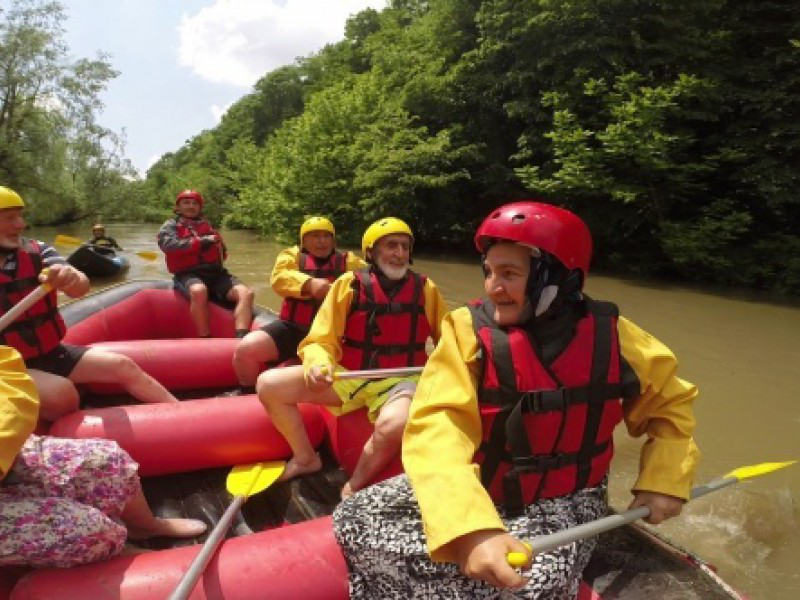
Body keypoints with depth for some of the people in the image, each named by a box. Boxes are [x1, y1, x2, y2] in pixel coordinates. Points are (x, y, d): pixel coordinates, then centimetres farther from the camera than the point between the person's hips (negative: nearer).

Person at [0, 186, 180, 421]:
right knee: (62, 394, -31)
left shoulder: (37, 251, -1)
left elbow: (80, 288, -17)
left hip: (49, 352, 5)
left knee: (122, 366, -2)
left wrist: (72, 278, -41)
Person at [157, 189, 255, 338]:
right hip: (188, 274, -4)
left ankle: (241, 339, -42)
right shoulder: (170, 226, 13)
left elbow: (222, 254, 25)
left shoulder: (207, 225, 26)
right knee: (199, 291, -41)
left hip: (215, 272, 5)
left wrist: (219, 246, 1)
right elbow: (170, 245, -10)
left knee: (246, 293, -23)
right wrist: (203, 241, -13)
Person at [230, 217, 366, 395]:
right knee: (246, 348, -19)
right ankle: (247, 394, 11)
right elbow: (279, 277, -11)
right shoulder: (292, 255, 10)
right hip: (293, 328, 0)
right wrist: (309, 284, -29)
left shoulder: (347, 261, 13)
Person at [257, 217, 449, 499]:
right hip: (348, 376, 2)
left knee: (394, 424, -37)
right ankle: (306, 458, 13)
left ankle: (354, 488, -6)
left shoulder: (426, 289, 0)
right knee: (268, 384, -11)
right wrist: (317, 365, -26)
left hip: (399, 381, -1)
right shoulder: (349, 284, -3)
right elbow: (321, 341, -5)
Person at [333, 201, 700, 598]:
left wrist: (664, 482, -5)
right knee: (355, 520, -15)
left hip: (562, 502, 1)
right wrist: (468, 528, -45)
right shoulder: (469, 331, -16)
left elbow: (671, 402, 9)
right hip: (476, 489, 0)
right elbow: (435, 427, -30)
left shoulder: (609, 337, -9)